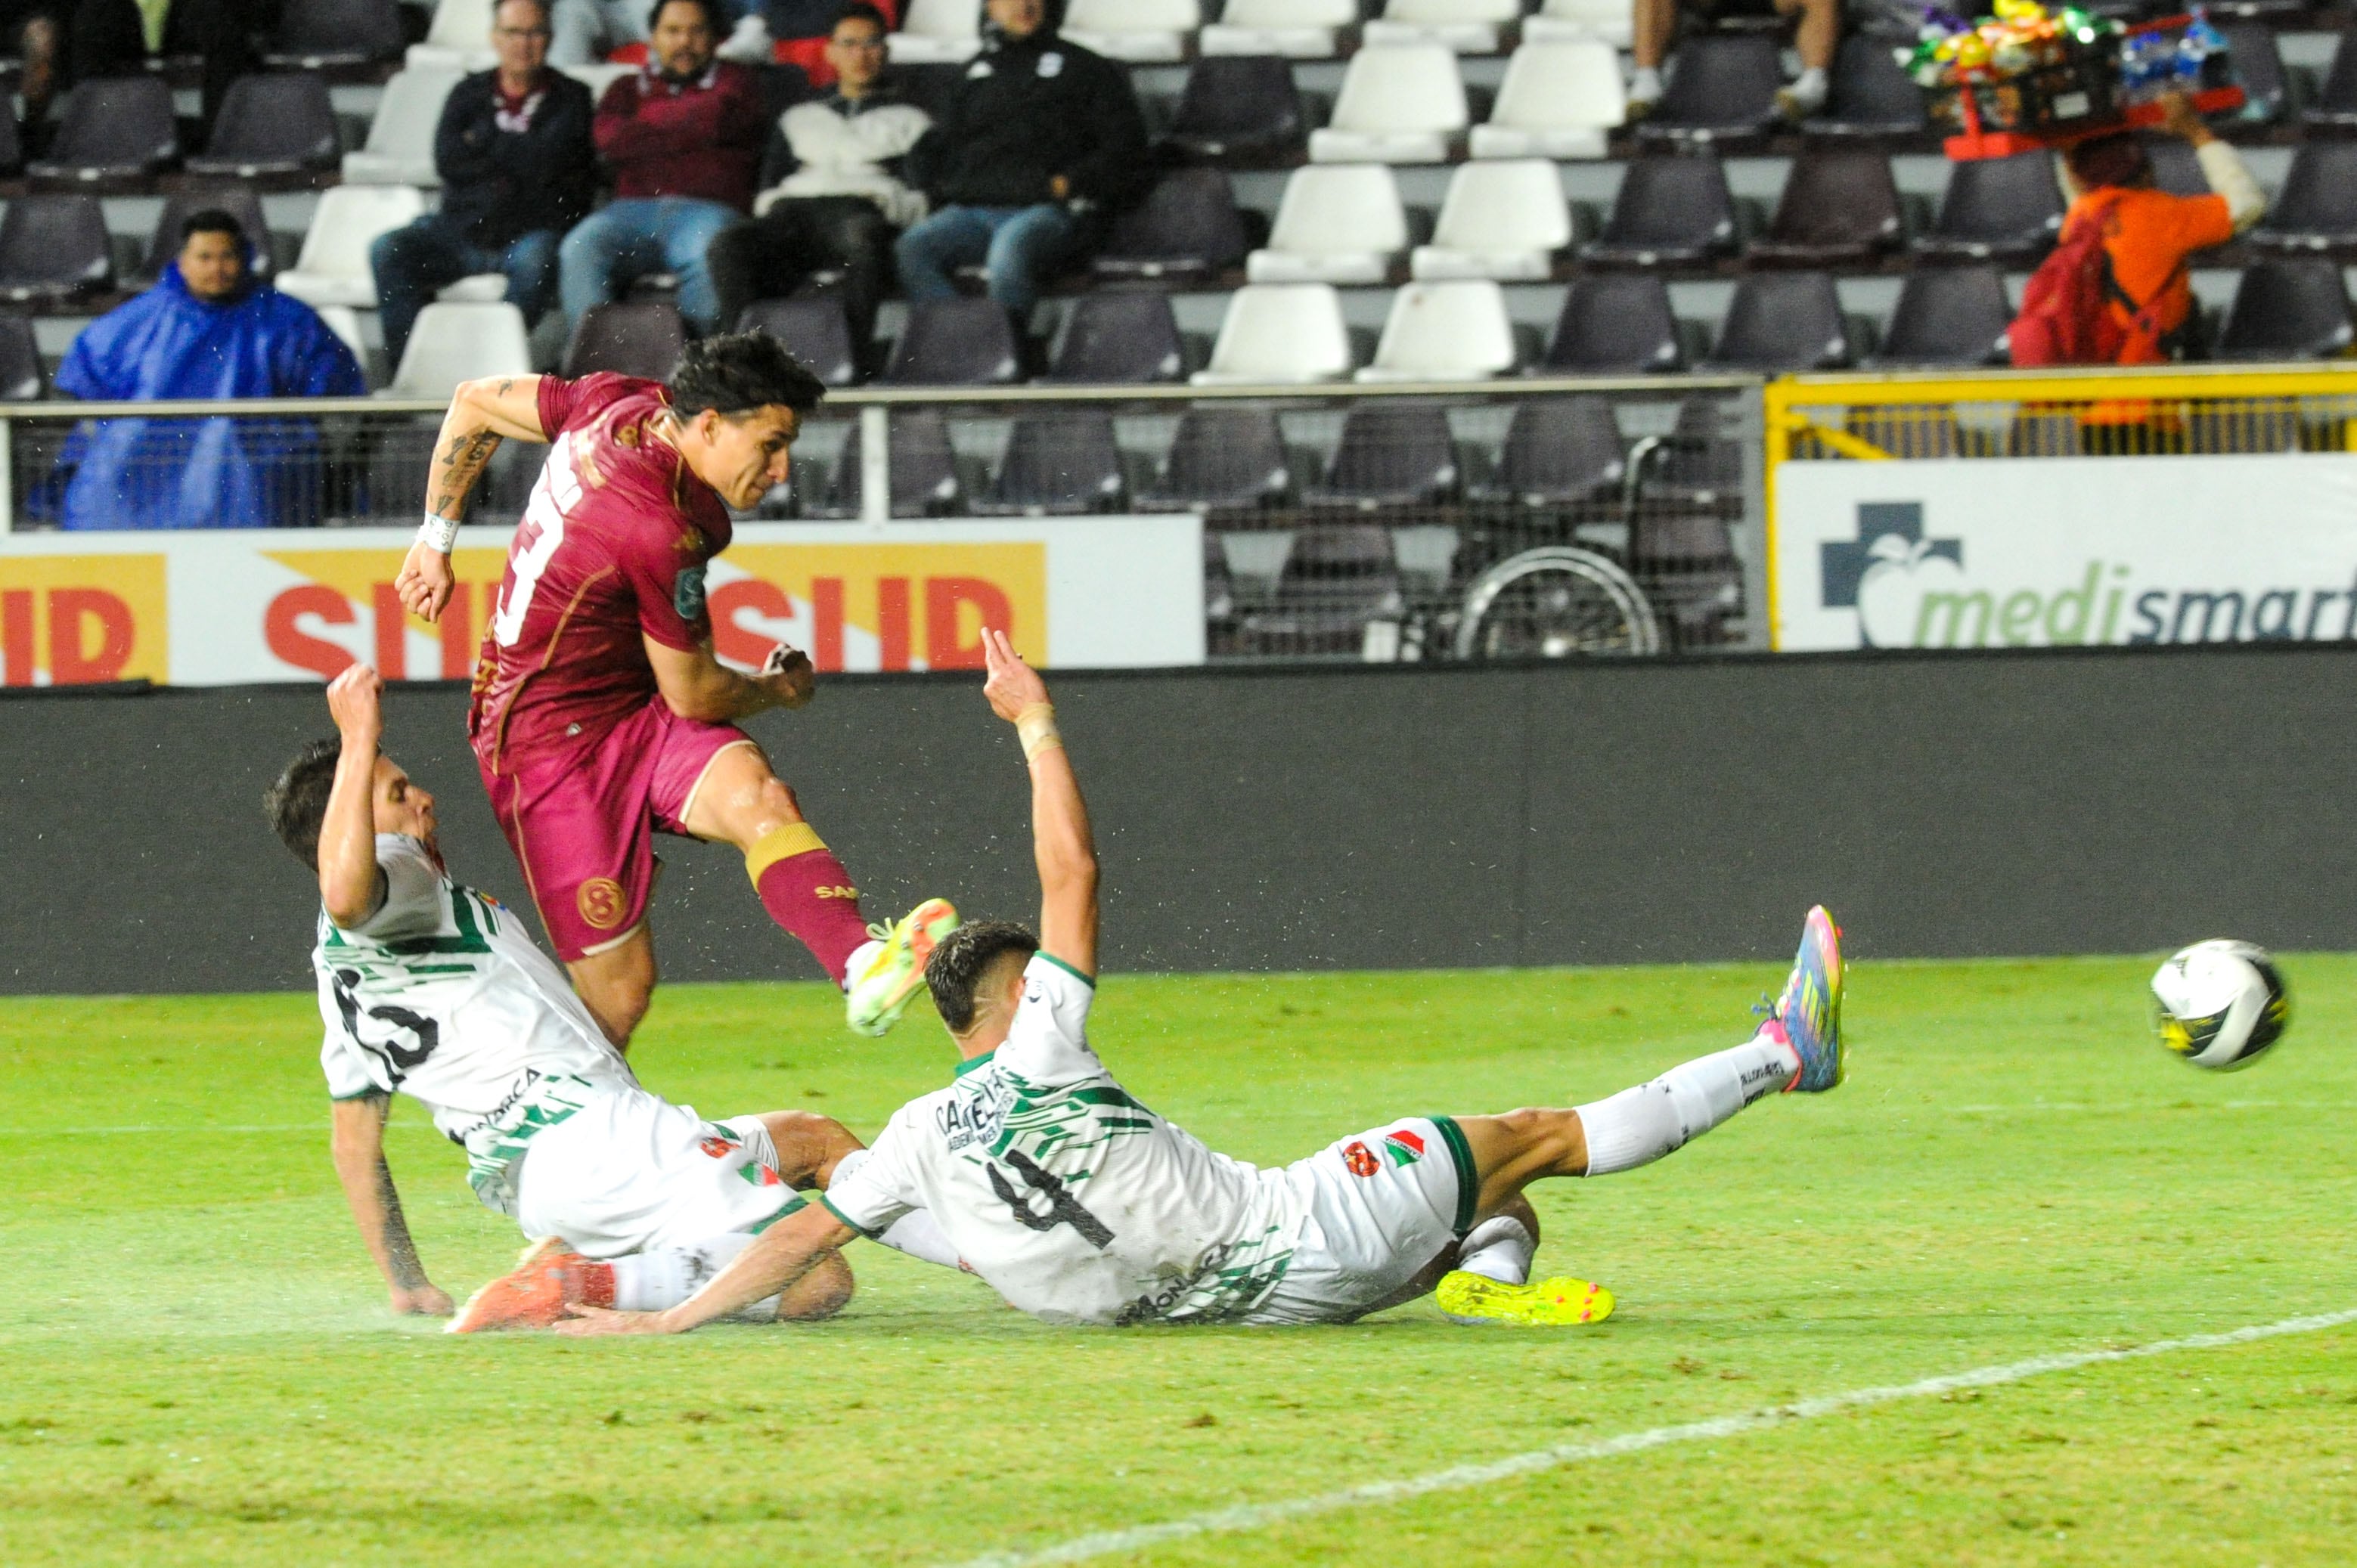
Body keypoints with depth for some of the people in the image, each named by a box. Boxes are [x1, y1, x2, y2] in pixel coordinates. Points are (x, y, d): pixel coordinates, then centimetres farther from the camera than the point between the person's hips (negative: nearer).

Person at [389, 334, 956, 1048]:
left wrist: (436, 539, 25)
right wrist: (781, 689, 8)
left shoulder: (619, 404, -1)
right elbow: (694, 695, -13)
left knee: (757, 797, -25)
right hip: (553, 741, -8)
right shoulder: (660, 530, -26)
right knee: (619, 990, -11)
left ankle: (865, 965, -49)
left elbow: (475, 402, 15)